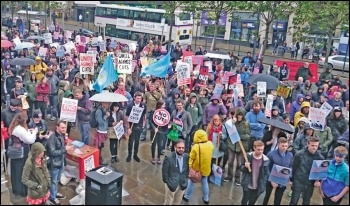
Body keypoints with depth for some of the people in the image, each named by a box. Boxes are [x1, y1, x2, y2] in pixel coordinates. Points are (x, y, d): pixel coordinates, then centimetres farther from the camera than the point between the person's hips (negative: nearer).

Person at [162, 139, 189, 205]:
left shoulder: (186, 156, -7)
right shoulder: (169, 157, -21)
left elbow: (187, 169, 6)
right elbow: (164, 171, -13)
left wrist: (185, 179, 3)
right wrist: (167, 182, -9)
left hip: (182, 184, 4)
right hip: (171, 184, -4)